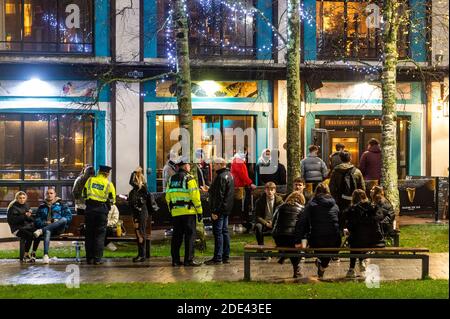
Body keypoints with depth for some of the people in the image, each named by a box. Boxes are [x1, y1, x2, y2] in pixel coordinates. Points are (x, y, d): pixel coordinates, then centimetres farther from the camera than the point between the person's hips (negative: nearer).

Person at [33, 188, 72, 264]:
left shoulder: (61, 204, 19)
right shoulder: (42, 207, 24)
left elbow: (69, 216, 8)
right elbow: (37, 220, 16)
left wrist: (58, 221, -8)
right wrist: (45, 223, -6)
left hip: (59, 228, 0)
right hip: (46, 226, 0)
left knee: (64, 220, -37)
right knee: (47, 232, -40)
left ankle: (41, 231, -46)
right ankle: (45, 255, -56)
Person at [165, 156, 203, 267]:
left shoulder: (171, 179, 12)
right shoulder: (189, 179, -7)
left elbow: (168, 197, 14)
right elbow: (195, 196, -12)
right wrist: (199, 211, -6)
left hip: (175, 212, 6)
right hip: (188, 212, -6)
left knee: (176, 236, 10)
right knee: (190, 235, -2)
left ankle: (175, 259, 11)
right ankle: (189, 260, -4)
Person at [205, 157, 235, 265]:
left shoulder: (221, 177, -17)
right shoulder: (229, 175, 14)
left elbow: (219, 196, -21)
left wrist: (215, 211, -21)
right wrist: (210, 190, 28)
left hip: (219, 209, -10)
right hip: (226, 209, 10)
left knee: (218, 232, -7)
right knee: (224, 231, 14)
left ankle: (217, 258, -6)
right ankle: (226, 257, 17)